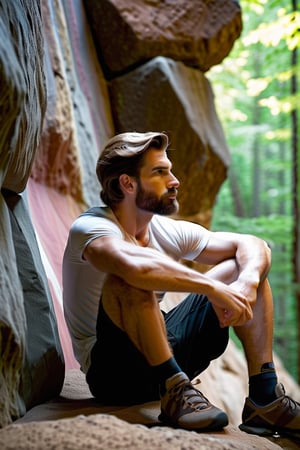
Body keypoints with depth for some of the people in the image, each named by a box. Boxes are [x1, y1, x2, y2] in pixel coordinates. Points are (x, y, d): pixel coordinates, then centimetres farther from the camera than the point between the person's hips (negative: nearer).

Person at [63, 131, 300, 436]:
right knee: (128, 282, -34)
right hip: (111, 370, -7)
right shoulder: (90, 228, -16)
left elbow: (253, 246, 1)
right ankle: (175, 394, -27)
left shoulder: (169, 231, 3)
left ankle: (265, 398, -11)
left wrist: (247, 284, -21)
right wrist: (214, 288, -33)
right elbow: (136, 265, -40)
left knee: (244, 266, -1)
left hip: (168, 355, 7)